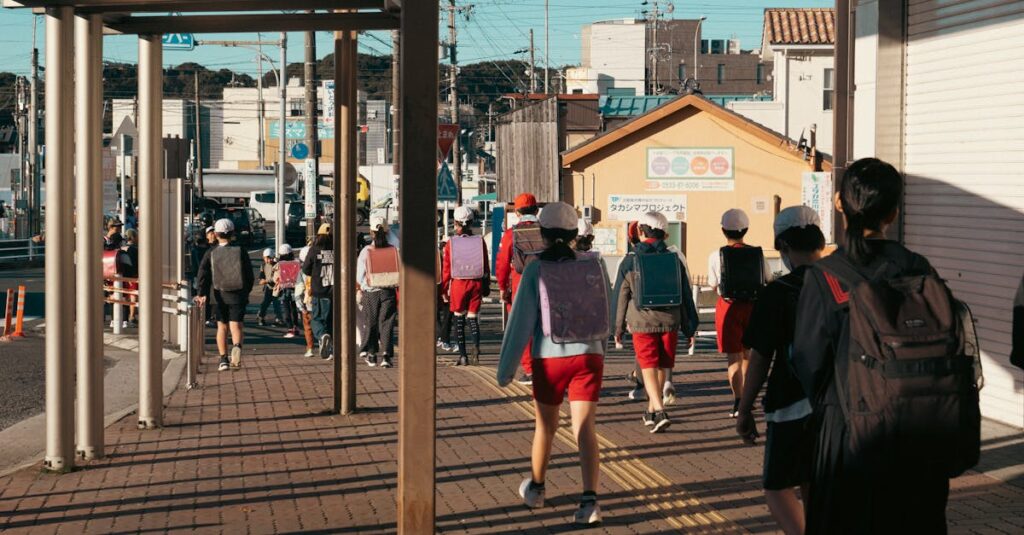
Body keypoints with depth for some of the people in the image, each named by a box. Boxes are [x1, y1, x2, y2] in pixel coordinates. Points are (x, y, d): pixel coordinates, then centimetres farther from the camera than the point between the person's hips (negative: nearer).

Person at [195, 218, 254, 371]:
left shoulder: (211, 253, 0)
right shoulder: (240, 252, -1)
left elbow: (203, 274, -10)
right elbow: (249, 274, 2)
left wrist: (203, 294, -14)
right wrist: (246, 292, 14)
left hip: (218, 295, 1)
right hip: (237, 295, -1)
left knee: (222, 327, 13)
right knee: (236, 326, -2)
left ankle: (223, 359, 13)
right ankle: (237, 346, -32)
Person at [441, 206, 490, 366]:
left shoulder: (451, 243, -5)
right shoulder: (480, 241, -2)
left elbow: (446, 268, -2)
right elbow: (486, 267, 2)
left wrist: (444, 290, 6)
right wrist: (486, 287, 11)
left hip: (458, 284, -1)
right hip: (476, 284, 1)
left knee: (459, 320, 10)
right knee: (473, 317, 11)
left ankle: (463, 355, 9)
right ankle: (476, 346, -15)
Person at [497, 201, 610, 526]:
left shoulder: (536, 271, -9)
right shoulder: (593, 266, -1)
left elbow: (521, 321, -9)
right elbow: (607, 319, 8)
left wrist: (506, 367, -3)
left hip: (549, 359, -1)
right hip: (588, 357, 1)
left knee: (546, 426, 18)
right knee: (585, 429, -3)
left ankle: (535, 488, 37)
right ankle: (590, 500, -17)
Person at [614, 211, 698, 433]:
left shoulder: (630, 261, -4)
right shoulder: (674, 259, 3)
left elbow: (621, 296, 1)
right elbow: (686, 295, 5)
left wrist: (618, 328, 10)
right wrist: (689, 327, 12)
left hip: (642, 323, -3)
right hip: (669, 322, 3)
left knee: (649, 369, -2)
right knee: (662, 367, 15)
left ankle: (659, 412, -18)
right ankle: (651, 411, 27)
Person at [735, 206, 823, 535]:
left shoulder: (778, 293, -14)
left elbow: (760, 359, -11)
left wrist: (744, 410, -1)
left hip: (792, 406, -5)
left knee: (777, 487, 5)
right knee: (813, 484, 18)